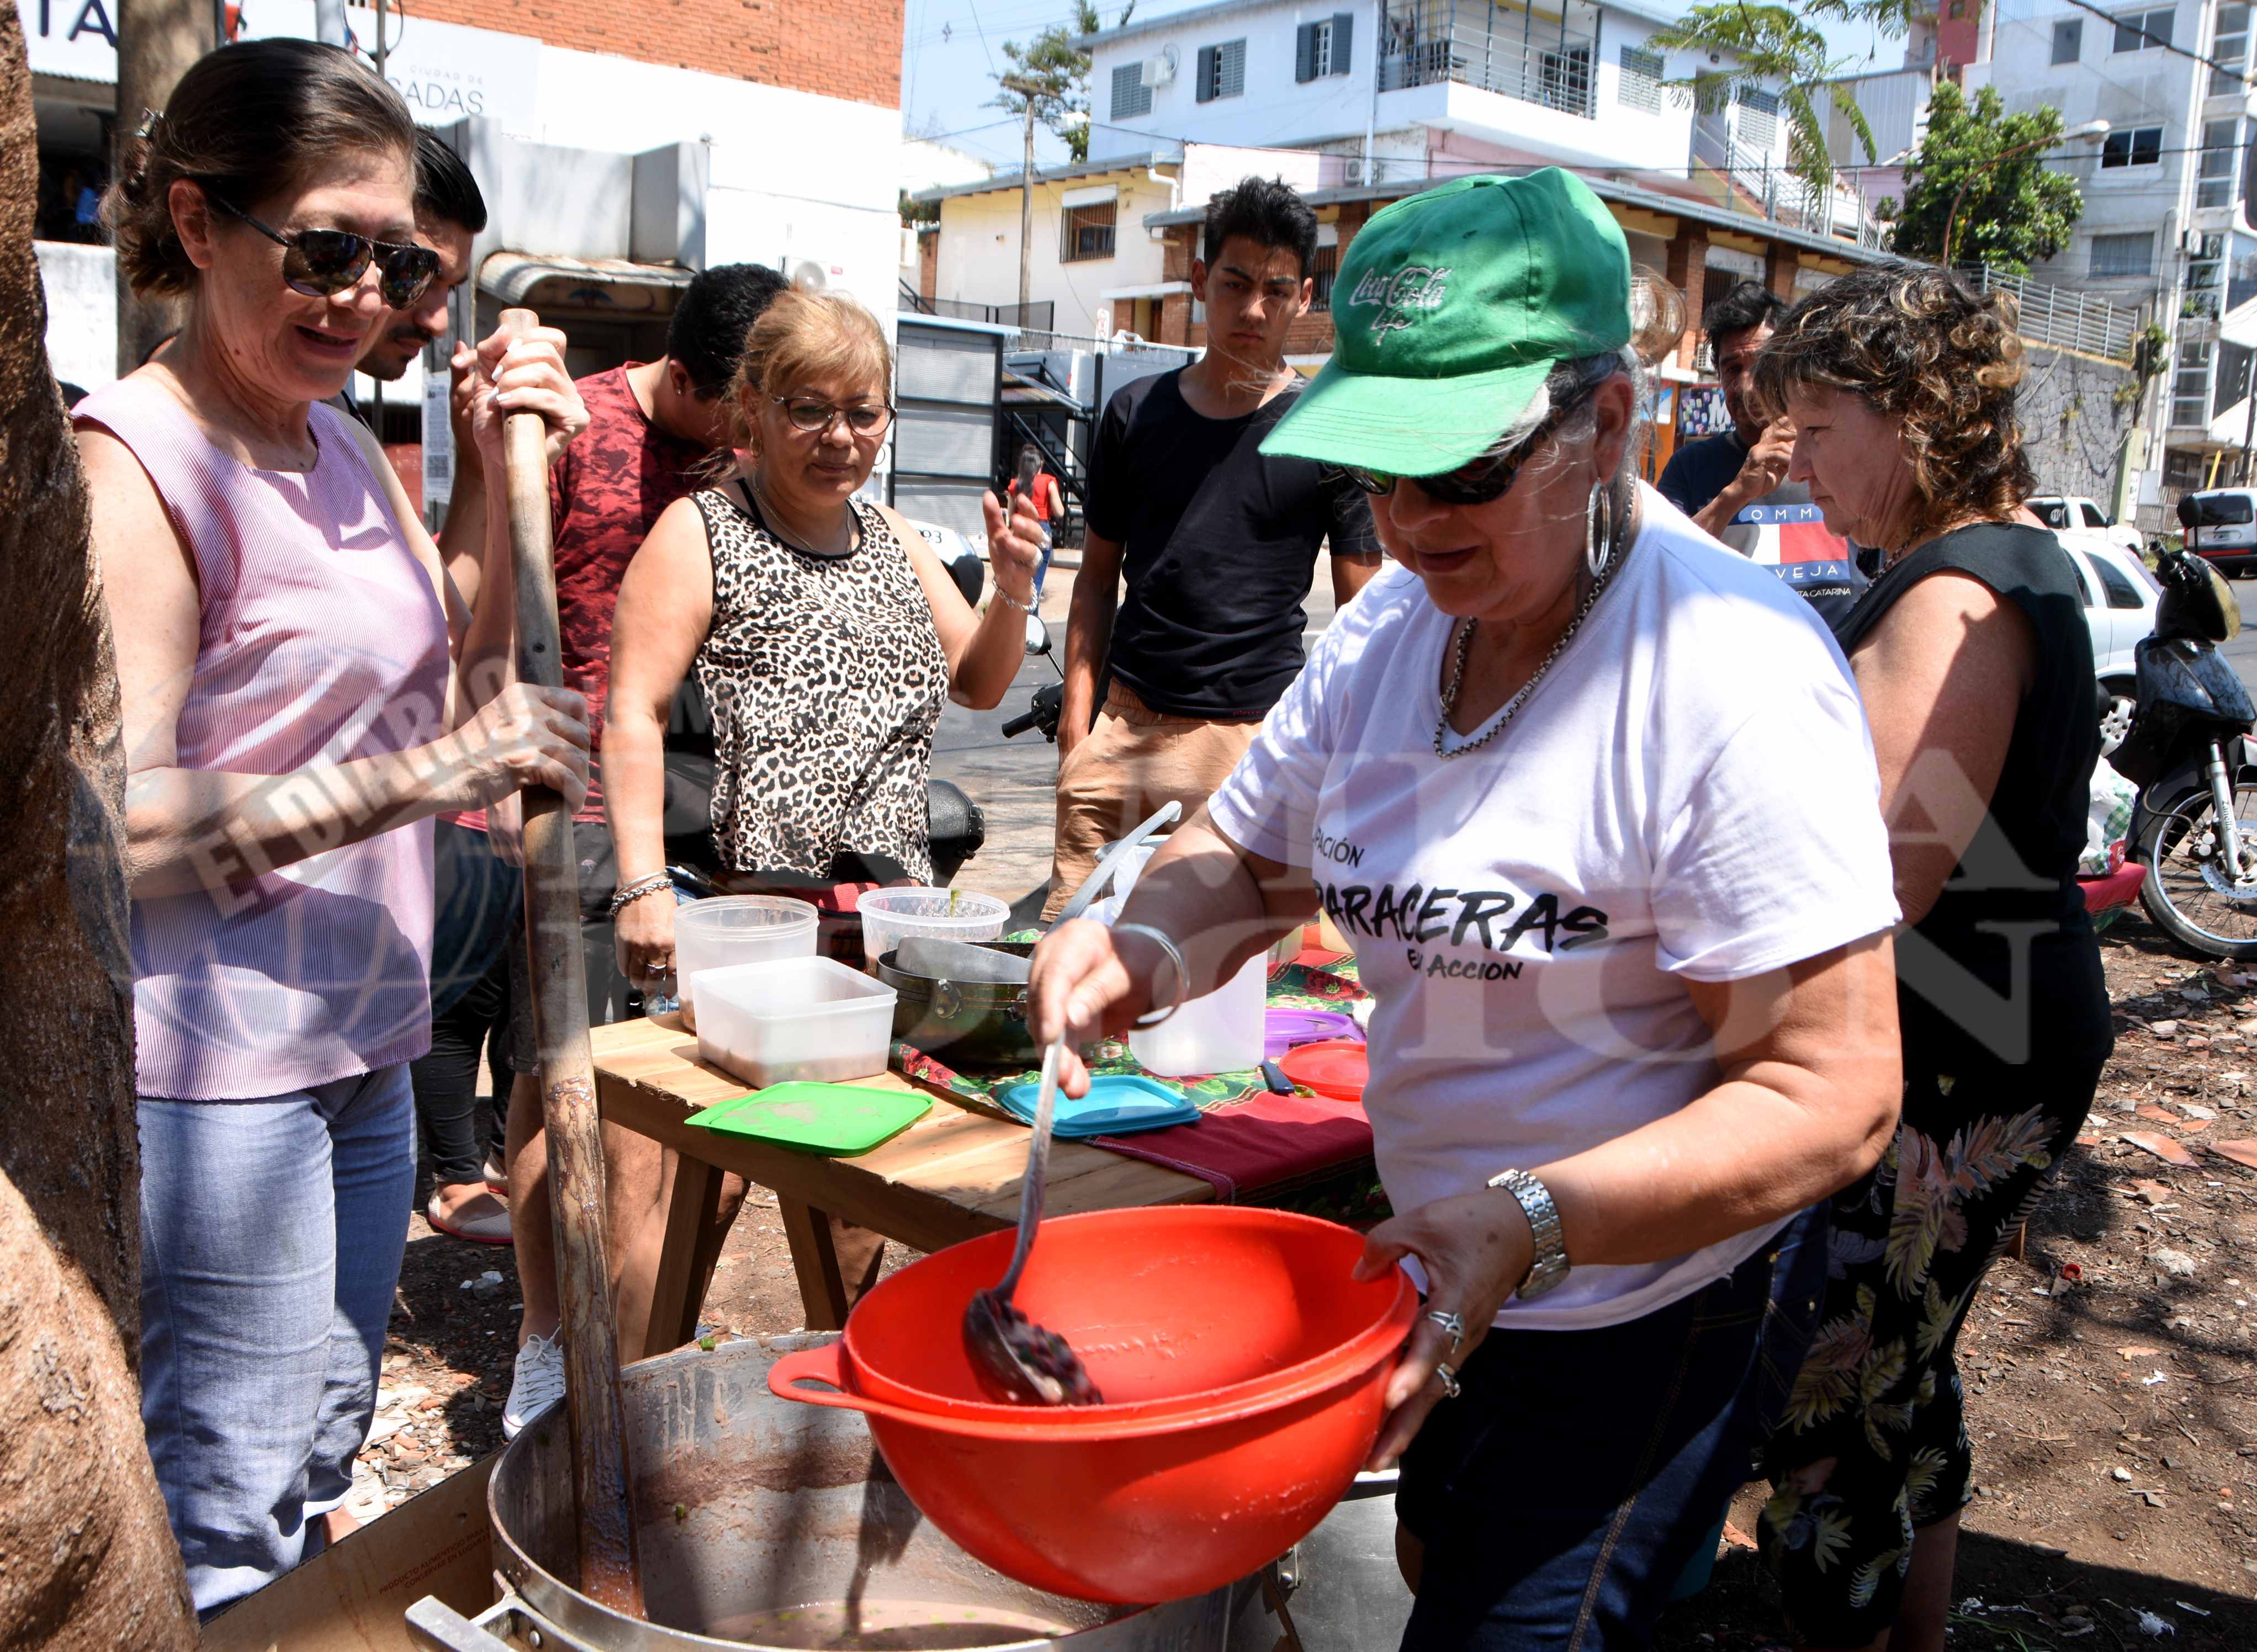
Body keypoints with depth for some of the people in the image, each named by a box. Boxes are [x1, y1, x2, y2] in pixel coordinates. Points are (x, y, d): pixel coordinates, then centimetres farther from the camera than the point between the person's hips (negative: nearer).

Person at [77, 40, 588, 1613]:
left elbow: (460, 701, 12)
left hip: (365, 1048, 8)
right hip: (213, 1068, -8)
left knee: (324, 1473, 20)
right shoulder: (136, 462, -14)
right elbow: (119, 829, -20)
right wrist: (422, 778, -23)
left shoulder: (347, 451, 10)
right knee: (233, 1523, 3)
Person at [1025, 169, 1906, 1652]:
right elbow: (1249, 855, 6)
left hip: (1648, 1315, -7)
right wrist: (1146, 947, -17)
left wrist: (1531, 1221, -38)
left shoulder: (1736, 677, -26)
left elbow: (1836, 1096, -27)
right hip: (1447, 1278, 8)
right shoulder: (1393, 622, -3)